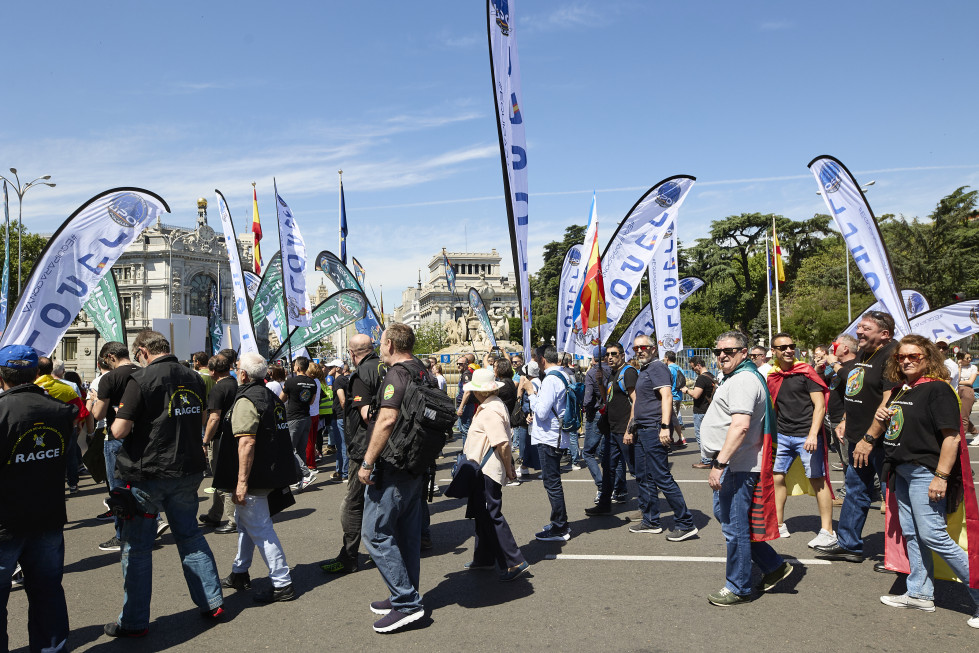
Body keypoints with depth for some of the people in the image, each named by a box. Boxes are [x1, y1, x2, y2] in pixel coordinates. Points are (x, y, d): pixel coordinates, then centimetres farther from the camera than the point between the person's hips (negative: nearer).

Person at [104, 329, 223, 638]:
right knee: (190, 536, 18)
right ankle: (212, 602, 22)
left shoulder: (141, 379, -15)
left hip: (148, 475, -5)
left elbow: (119, 430, -17)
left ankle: (134, 622, 18)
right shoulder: (194, 378, 4)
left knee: (137, 548, 8)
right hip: (188, 471, 6)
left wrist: (118, 416, 4)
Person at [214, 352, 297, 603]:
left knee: (260, 529, -3)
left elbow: (247, 442, -26)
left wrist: (242, 481, -25)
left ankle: (282, 584, 1)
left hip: (253, 478, -10)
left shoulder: (246, 400, -18)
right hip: (270, 473, 10)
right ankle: (239, 573, 38)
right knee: (244, 522, 24)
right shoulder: (272, 397, 11)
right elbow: (276, 435, 20)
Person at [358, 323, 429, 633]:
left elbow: (387, 421, -25)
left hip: (392, 467, -9)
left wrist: (367, 463, -20)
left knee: (377, 534, -2)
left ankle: (406, 603, -1)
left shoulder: (397, 374, -16)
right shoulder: (425, 375, 12)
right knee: (407, 534, 15)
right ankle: (406, 598, 25)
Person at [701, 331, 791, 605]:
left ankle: (738, 588, 13)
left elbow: (740, 425, -28)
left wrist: (720, 463, -29)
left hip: (737, 466, -11)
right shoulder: (735, 378, 17)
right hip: (730, 465, 11)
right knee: (724, 514, 19)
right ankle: (774, 566, 30)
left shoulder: (743, 380, -18)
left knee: (735, 527, 0)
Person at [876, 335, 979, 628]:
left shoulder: (937, 389, -13)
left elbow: (951, 436, -18)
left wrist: (941, 476, -22)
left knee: (933, 535, -9)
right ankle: (920, 594, 22)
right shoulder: (900, 390, 12)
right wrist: (883, 416, 3)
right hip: (903, 470, 9)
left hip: (925, 472, -9)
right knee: (911, 534, 13)